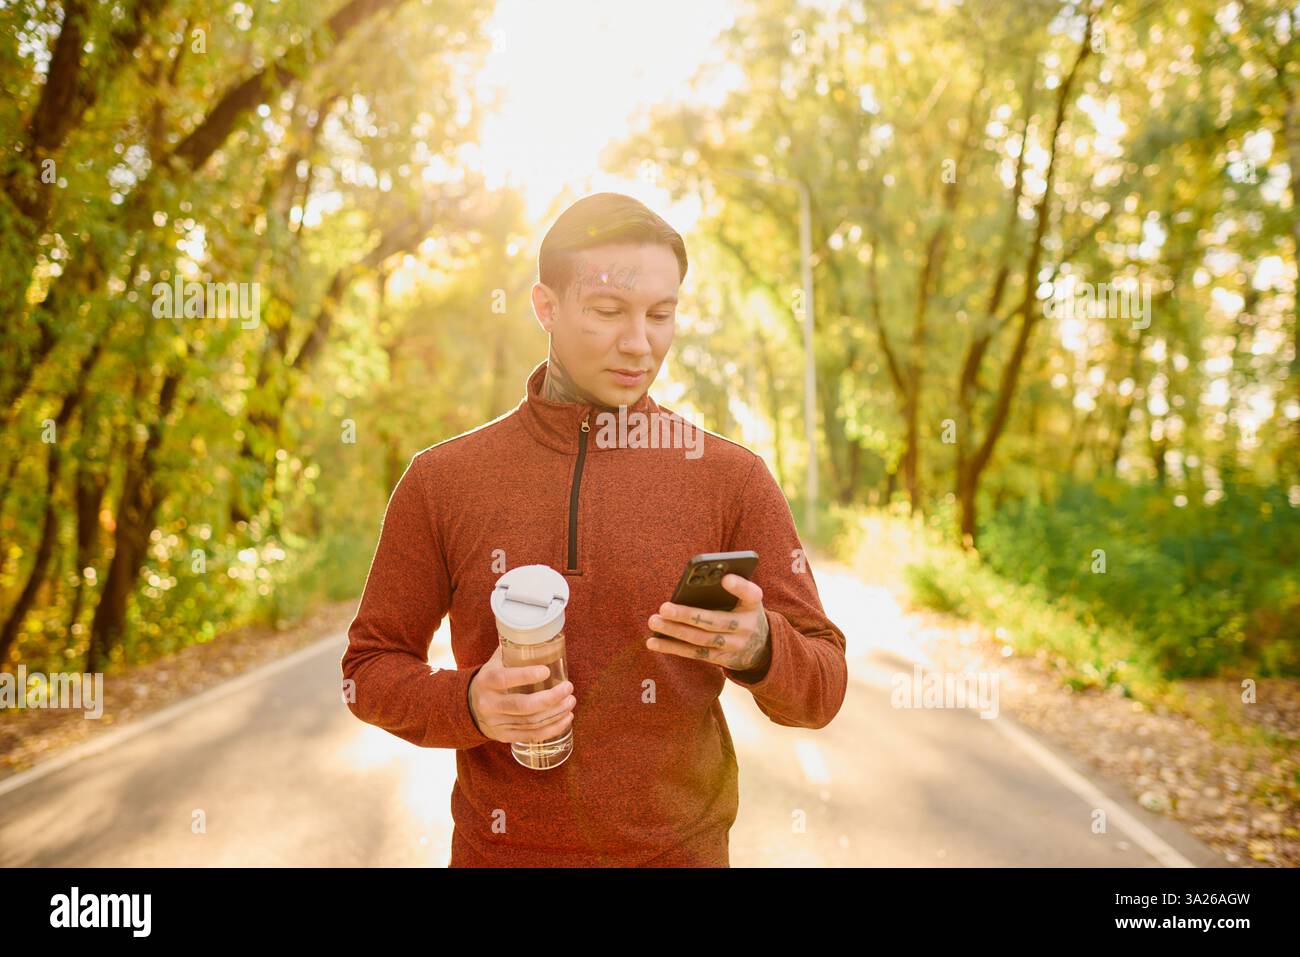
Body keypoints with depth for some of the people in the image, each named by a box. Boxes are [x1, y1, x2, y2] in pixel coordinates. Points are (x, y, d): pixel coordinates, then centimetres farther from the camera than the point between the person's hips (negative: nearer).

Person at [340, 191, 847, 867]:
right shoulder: (440, 481, -6)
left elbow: (821, 692, -5)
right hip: (502, 849, 1)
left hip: (680, 848, 0)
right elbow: (371, 668, 1)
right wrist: (469, 705, -19)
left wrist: (758, 649, -27)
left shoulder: (732, 479, -8)